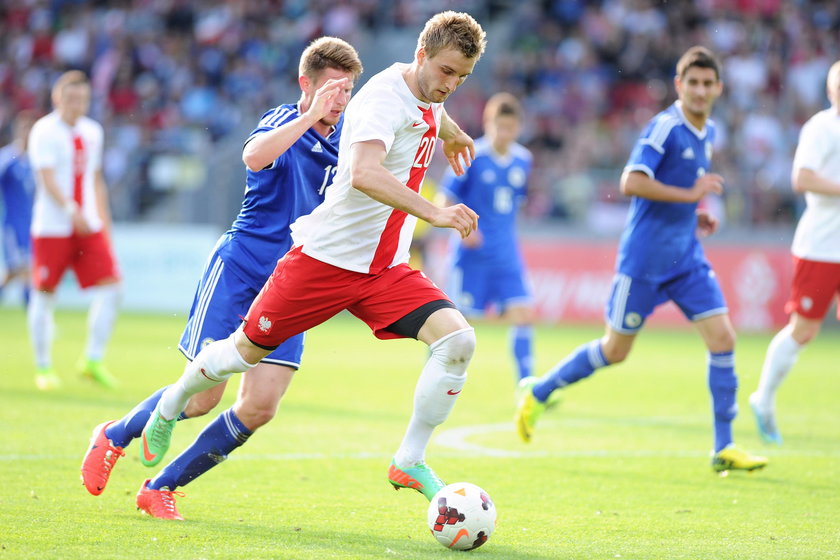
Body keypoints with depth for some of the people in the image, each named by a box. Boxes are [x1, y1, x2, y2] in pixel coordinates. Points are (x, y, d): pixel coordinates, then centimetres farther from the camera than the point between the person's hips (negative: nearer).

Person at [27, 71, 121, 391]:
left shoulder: (92, 132, 13)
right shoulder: (45, 131, -7)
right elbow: (47, 179, -17)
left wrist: (104, 224, 19)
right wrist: (71, 211, -29)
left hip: (89, 226, 5)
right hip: (52, 228, -5)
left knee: (111, 286, -8)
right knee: (44, 295, 1)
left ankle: (93, 360, 1)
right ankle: (43, 368, 14)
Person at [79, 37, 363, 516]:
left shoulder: (345, 135, 8)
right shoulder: (283, 121, -11)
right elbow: (254, 156, -35)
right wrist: (310, 116, -40)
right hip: (239, 269, -6)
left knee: (260, 405, -9)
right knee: (202, 396, -5)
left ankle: (163, 487, 7)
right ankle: (113, 437, 24)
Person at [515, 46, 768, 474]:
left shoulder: (707, 133, 11)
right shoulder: (665, 127, -15)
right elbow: (631, 182, -26)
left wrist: (693, 215, 11)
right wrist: (689, 195, -25)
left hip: (687, 258, 7)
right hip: (644, 259, -7)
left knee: (722, 337, -7)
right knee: (614, 351, 3)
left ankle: (723, 448, -3)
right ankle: (537, 393, 25)